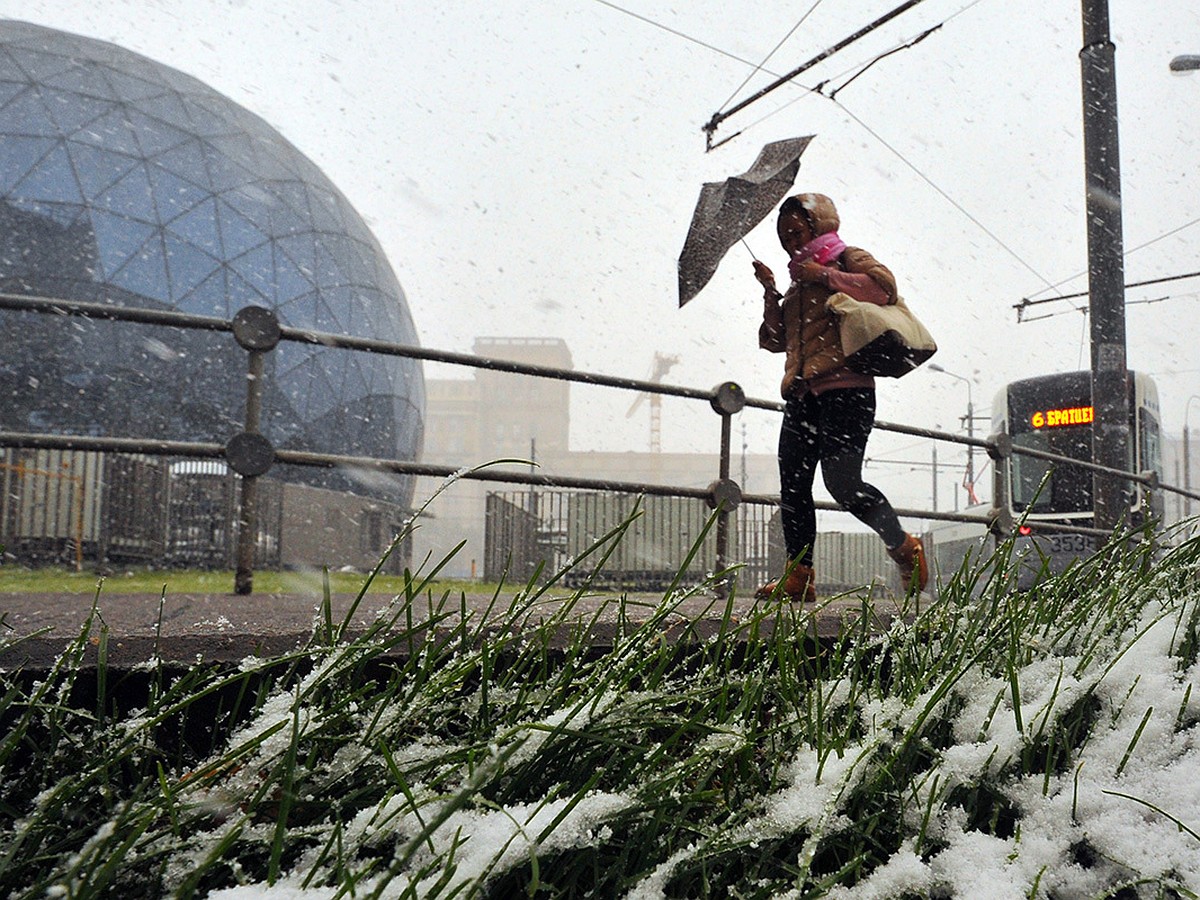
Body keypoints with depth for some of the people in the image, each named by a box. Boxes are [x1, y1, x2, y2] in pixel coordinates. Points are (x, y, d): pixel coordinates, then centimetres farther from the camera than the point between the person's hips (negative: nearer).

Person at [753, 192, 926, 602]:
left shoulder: (848, 259, 9)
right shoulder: (799, 283, 29)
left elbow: (884, 286, -12)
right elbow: (774, 340, 25)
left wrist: (826, 276, -8)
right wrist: (771, 293, 13)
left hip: (843, 390, -8)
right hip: (801, 395, 8)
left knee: (843, 482, -17)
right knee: (793, 487, 1)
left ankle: (905, 547, 1)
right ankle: (798, 576, 5)